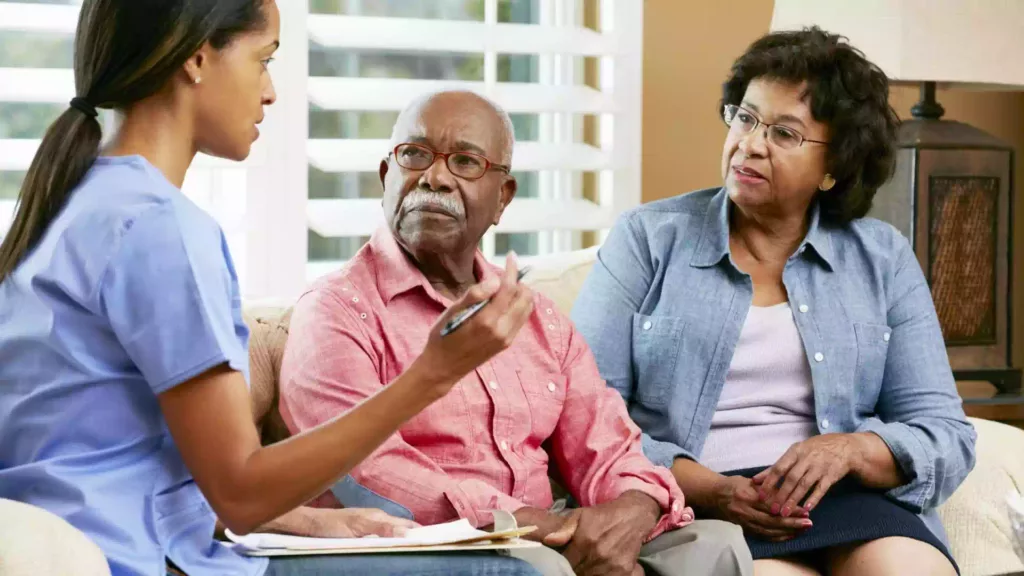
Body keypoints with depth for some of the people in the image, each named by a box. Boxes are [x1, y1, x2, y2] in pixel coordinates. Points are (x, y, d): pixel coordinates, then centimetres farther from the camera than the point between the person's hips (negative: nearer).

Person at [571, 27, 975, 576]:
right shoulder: (647, 239, 6)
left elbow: (946, 437, 7)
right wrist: (706, 489, -17)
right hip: (689, 508, -2)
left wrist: (853, 450, -15)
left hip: (847, 500, 3)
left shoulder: (883, 259, 12)